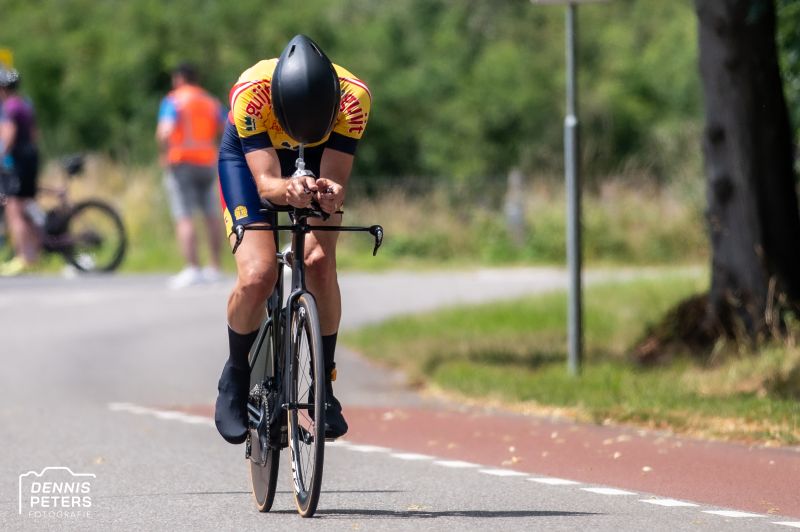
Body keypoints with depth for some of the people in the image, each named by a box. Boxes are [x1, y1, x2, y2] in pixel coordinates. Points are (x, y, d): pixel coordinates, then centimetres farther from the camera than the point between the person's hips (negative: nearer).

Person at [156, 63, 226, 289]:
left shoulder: (173, 101, -4)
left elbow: (164, 132, -19)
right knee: (211, 216, 15)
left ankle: (192, 268, -18)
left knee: (184, 218, -8)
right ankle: (214, 267, 18)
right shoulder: (211, 102, 14)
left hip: (182, 162, -5)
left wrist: (165, 152, -4)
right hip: (208, 162, 6)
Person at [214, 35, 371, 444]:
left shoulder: (353, 97, -34)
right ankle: (235, 379, 3)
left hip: (317, 164, 2)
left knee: (320, 264, -22)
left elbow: (335, 180, -33)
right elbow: (265, 182, -40)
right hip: (248, 158, -2)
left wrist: (329, 194, -56)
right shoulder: (251, 93, -39)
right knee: (257, 274, -22)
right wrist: (289, 191, -62)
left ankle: (324, 383, -3)